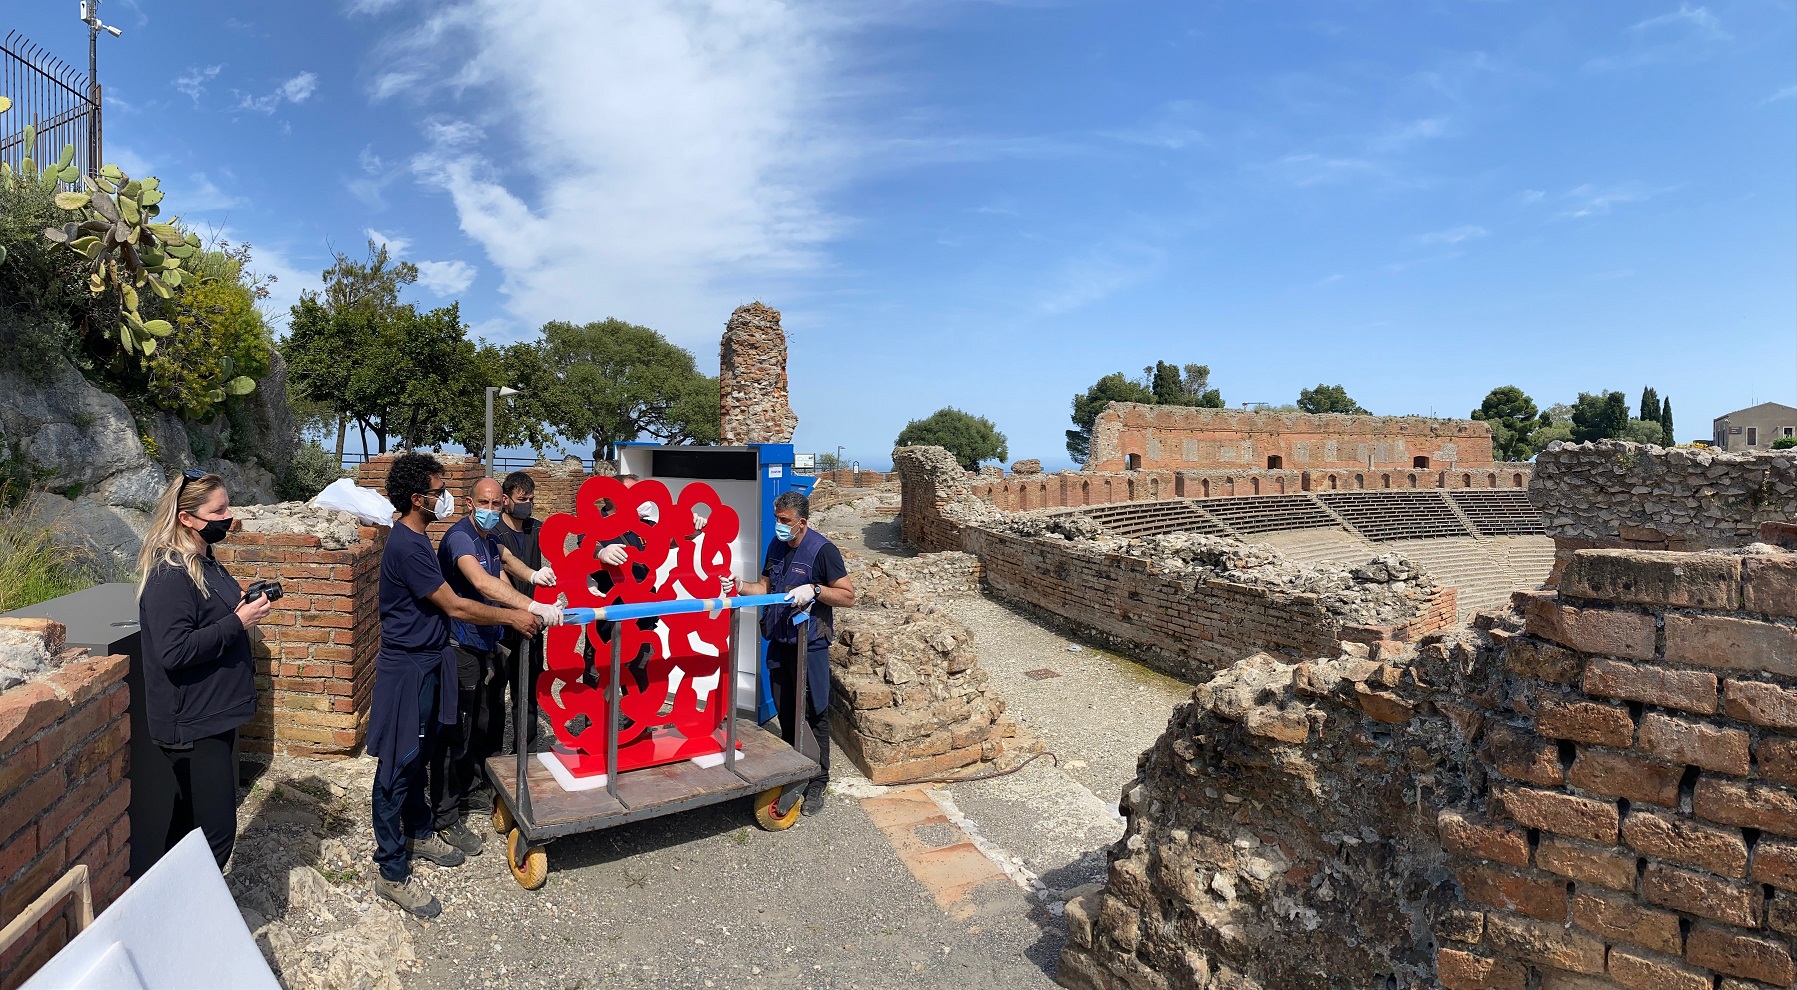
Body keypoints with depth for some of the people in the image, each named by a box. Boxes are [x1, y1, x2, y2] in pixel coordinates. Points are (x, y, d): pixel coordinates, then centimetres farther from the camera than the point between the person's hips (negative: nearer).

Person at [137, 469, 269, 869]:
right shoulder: (169, 575, -20)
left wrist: (246, 607, 4)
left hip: (213, 714, 10)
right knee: (216, 833, -5)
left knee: (190, 821, 22)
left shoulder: (205, 562, 9)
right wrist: (238, 622, -23)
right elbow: (174, 651, -26)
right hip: (191, 724, -10)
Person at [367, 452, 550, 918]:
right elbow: (454, 606, -21)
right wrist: (511, 617, -12)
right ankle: (392, 873, 10)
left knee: (419, 757, 22)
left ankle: (420, 832, 38)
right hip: (406, 669, -10)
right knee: (398, 767, 0)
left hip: (426, 663, 10)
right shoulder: (406, 546, -23)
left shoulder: (414, 539, 9)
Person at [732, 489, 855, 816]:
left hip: (810, 645, -7)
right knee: (785, 711, 16)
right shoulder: (776, 546, 8)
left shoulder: (822, 550, -14)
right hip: (779, 642, 7)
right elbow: (767, 587, 16)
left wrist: (814, 590, -26)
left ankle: (817, 784, 15)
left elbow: (848, 596, -14)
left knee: (814, 715, 2)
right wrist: (741, 587, -1)